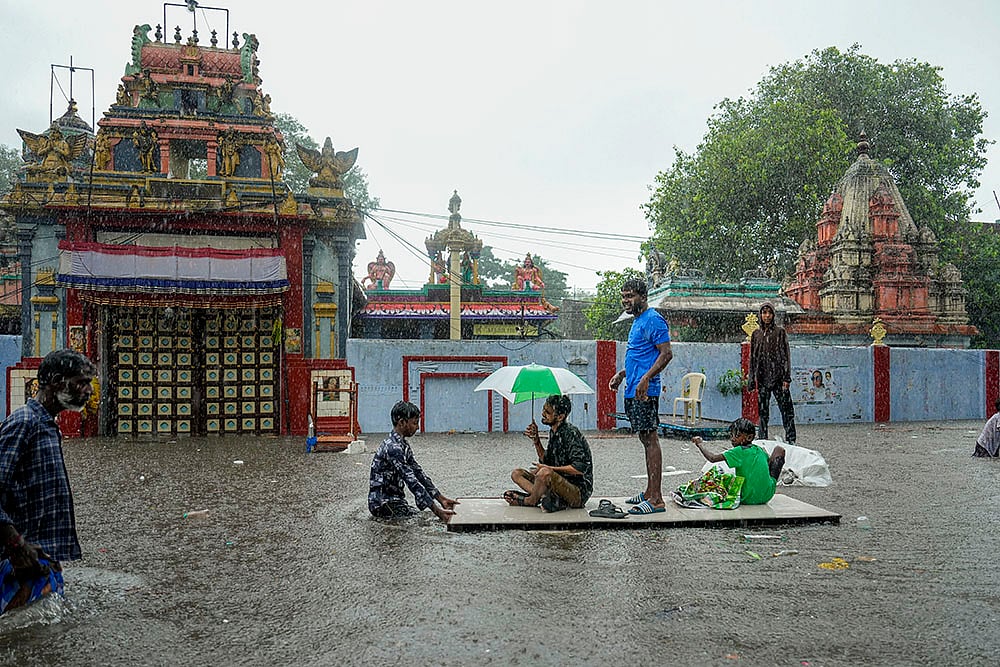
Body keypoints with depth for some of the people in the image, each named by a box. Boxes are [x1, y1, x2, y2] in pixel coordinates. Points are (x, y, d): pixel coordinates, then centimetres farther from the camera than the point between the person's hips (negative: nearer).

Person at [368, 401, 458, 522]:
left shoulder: (403, 445, 10)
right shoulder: (392, 447, -23)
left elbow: (418, 473, 10)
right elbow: (412, 482, -29)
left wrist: (441, 499, 3)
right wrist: (437, 511, -32)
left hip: (395, 500, 10)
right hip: (382, 503, -10)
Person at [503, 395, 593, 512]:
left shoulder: (570, 433, -17)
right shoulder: (553, 432, 10)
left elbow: (580, 469, -23)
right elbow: (545, 461, 16)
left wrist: (550, 468, -18)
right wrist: (536, 440, 3)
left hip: (579, 492, -10)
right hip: (560, 483, 10)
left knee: (545, 473, -36)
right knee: (516, 473, 5)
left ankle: (529, 501, -7)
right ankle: (545, 497, -18)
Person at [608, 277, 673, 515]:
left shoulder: (653, 320, -11)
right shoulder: (637, 321, 20)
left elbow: (666, 354, -18)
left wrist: (646, 379, -27)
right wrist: (622, 374, 19)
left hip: (645, 391, -10)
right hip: (633, 390, 10)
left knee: (650, 439, -9)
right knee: (645, 439, 14)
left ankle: (656, 499, -6)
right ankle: (649, 492, 22)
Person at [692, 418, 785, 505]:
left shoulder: (739, 451, -14)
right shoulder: (760, 450, 2)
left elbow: (712, 458, -15)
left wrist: (700, 444, -1)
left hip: (748, 499, -3)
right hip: (767, 496, 3)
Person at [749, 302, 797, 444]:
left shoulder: (780, 332, 2)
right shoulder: (756, 334, 11)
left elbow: (786, 355, -1)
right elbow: (752, 357, 13)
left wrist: (787, 378, -8)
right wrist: (752, 379, 7)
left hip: (778, 377, -3)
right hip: (762, 378, 3)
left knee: (787, 410, -5)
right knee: (762, 411, 6)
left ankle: (790, 441, -1)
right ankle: (763, 441, 13)